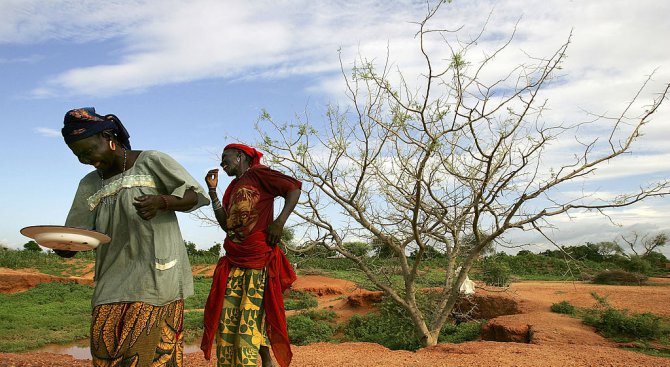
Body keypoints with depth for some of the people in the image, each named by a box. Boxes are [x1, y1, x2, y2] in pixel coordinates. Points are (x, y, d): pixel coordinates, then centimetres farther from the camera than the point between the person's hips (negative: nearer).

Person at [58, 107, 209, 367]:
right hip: (113, 284, 5)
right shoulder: (89, 185, 14)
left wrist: (161, 201, -22)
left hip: (155, 275, -5)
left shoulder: (151, 162, -2)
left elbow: (195, 196, -2)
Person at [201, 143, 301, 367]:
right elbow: (225, 224, 15)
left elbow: (293, 188, -7)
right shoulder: (233, 188, 23)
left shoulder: (257, 173, 3)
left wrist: (279, 221, -18)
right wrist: (212, 190, 13)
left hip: (260, 260, -7)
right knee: (227, 320, 2)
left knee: (254, 317, -9)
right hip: (234, 262, 7)